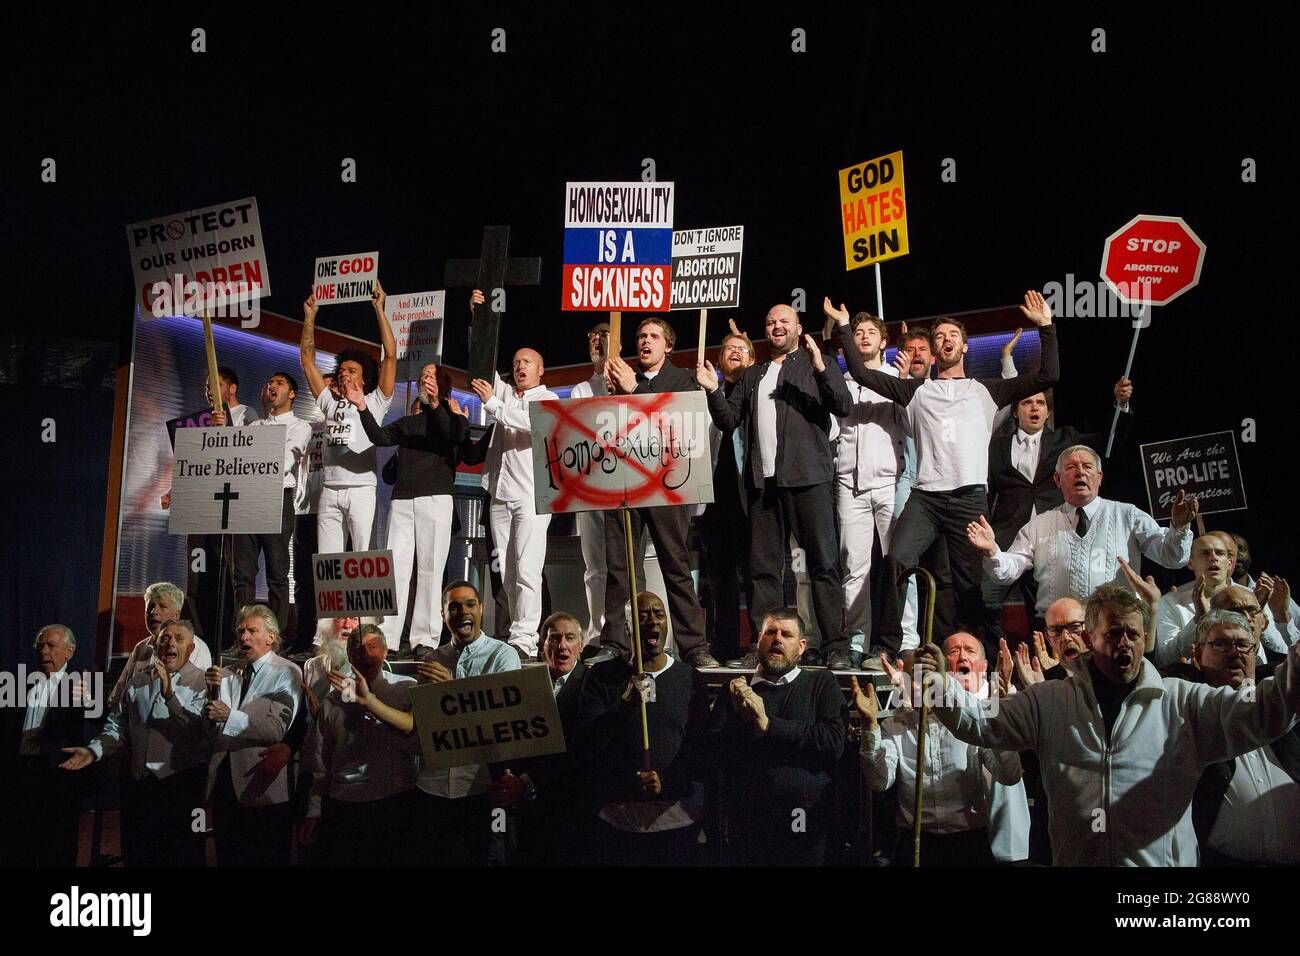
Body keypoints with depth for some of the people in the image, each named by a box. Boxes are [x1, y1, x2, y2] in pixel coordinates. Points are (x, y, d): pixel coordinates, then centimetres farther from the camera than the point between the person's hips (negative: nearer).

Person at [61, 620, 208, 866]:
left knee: (180, 857, 1)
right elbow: (118, 725, 12)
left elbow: (198, 732, -19)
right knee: (135, 856, 13)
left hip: (180, 783, -5)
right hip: (137, 780, 5)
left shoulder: (200, 682, -5)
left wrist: (169, 693, -24)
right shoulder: (139, 679, 11)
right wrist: (93, 751, -4)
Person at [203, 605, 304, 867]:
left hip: (262, 789, -5)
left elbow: (277, 728, -17)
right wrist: (212, 691, -11)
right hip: (224, 785, 5)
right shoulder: (228, 673, 13)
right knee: (228, 859, 12)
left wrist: (230, 716, -25)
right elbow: (211, 727, 5)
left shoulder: (286, 673, -4)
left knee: (268, 860, 2)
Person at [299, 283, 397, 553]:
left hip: (361, 488, -4)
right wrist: (309, 316, 18)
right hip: (329, 490, 4)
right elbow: (307, 359, 22)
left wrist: (379, 309, 2)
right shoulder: (329, 402, 23)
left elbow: (391, 355, 3)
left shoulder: (375, 402, 11)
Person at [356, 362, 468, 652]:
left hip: (435, 498, -4)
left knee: (430, 569, -6)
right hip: (402, 500, 4)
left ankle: (425, 639, -6)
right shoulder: (407, 422, 23)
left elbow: (455, 436, -11)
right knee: (395, 568, -4)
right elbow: (380, 437, 7)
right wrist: (362, 408, -6)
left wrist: (435, 403, -25)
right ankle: (386, 638, -7)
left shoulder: (452, 416, 11)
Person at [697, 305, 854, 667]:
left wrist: (822, 369, -19)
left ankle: (835, 646, -5)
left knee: (824, 563, -6)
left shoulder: (815, 365, 10)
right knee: (763, 567, 4)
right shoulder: (752, 375, 23)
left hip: (807, 476, -4)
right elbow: (729, 420, 17)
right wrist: (713, 391, 0)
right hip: (763, 480, 5)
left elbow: (844, 406, -4)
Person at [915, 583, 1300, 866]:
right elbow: (981, 722, 6)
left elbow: (1260, 713, -6)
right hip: (1074, 860, 1)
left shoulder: (1182, 704, 3)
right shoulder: (1050, 701, 8)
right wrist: (940, 683, -11)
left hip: (1162, 860, -1)